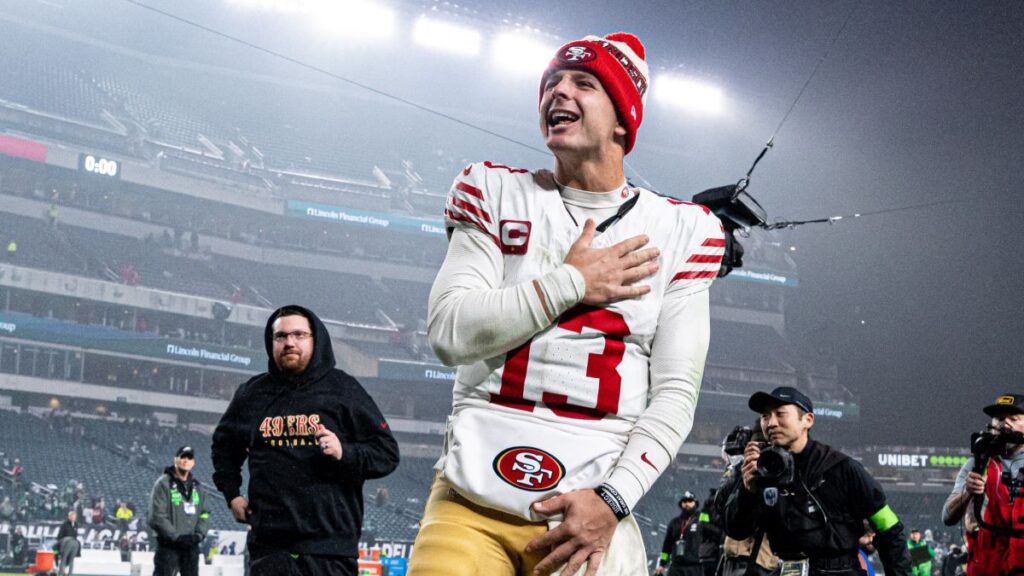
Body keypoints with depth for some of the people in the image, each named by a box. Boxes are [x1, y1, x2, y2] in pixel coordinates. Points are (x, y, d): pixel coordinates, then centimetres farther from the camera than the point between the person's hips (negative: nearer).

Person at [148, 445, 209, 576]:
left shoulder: (197, 487, 13)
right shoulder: (163, 483, -6)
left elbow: (204, 514, 13)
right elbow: (156, 517, -12)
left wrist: (199, 534, -6)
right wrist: (176, 536, -18)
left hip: (191, 546, 6)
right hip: (168, 545, -6)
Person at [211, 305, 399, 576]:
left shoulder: (343, 389, 2)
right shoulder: (252, 394, 12)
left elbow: (387, 452, 1)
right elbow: (224, 445, 31)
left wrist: (345, 453, -17)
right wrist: (232, 493, 19)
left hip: (330, 541, -2)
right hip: (269, 544, 3)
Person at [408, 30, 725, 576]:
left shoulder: (681, 229, 5)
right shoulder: (494, 192, 8)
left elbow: (675, 392, 0)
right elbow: (448, 332, -4)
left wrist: (610, 500, -11)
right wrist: (573, 284, -7)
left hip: (588, 510, 0)